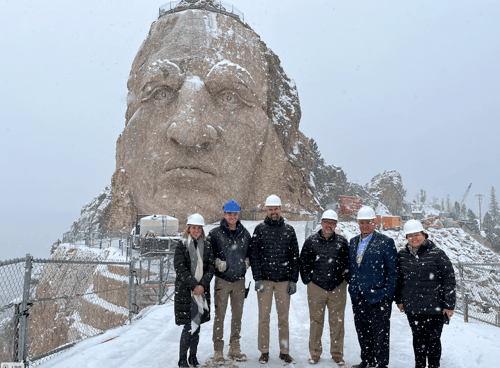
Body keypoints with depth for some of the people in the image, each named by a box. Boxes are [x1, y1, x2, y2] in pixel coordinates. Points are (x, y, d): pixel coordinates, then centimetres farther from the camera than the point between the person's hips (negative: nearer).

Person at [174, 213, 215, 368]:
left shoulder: (207, 246, 9)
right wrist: (194, 285, -16)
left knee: (197, 325, 9)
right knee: (189, 326, -7)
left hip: (202, 290, 4)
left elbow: (210, 268, 4)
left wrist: (202, 285, -10)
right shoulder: (182, 245, -1)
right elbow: (180, 268, -9)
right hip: (185, 290, -3)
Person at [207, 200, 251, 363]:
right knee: (219, 316, -1)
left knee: (237, 315, 11)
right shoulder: (215, 233, -6)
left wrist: (247, 261, 4)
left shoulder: (245, 234, 5)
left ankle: (235, 349, 23)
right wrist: (217, 262, -10)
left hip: (239, 280, 4)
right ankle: (218, 351, 10)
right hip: (222, 280, -3)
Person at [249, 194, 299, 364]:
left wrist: (293, 280, 2)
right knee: (264, 317, 3)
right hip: (265, 280, -1)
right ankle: (264, 352, 15)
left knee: (283, 317, 7)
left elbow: (295, 257, 8)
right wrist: (257, 279, -7)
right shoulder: (260, 229, 3)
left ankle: (284, 351, 18)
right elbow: (254, 255, 0)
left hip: (284, 281, 1)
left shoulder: (289, 230, 7)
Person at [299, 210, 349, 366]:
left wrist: (344, 279, 6)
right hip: (316, 288, 0)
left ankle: (337, 353, 20)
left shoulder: (342, 242, 4)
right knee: (316, 320, 6)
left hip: (338, 288, 1)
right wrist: (308, 280, 4)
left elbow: (348, 263, 12)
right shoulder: (311, 241, 2)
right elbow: (303, 263, 8)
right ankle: (315, 352, 19)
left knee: (337, 322, 6)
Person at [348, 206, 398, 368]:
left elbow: (393, 270, -8)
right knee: (362, 331, 16)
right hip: (357, 296, 6)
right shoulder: (353, 242, 10)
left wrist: (388, 293, -11)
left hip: (377, 296, -5)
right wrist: (352, 287, 11)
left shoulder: (386, 242, -7)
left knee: (380, 334, 4)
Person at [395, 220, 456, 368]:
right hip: (412, 307, 4)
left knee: (433, 339, 6)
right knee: (418, 338, 14)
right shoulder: (402, 255, 5)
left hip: (434, 307, -3)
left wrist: (449, 305, -8)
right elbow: (398, 279, 14)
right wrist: (399, 300, 13)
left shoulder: (437, 254, -7)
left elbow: (449, 280, -6)